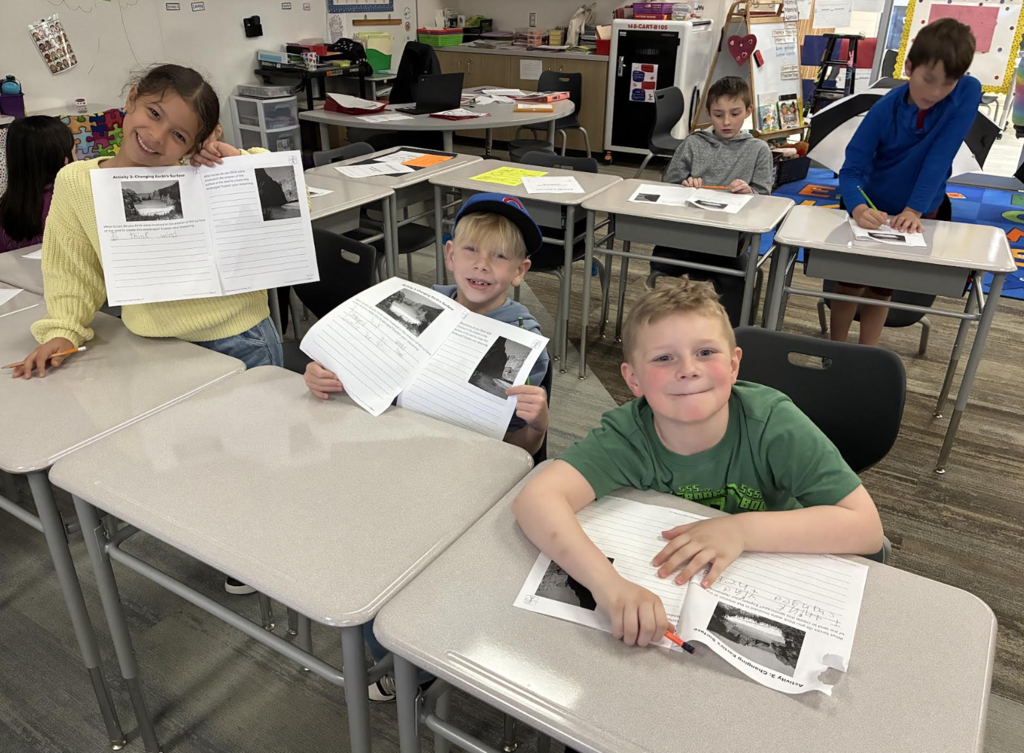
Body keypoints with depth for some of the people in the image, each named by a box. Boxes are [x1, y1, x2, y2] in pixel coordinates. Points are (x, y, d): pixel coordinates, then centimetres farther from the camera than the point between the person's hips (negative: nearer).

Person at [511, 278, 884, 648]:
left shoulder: (773, 423, -25)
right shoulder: (627, 434, -26)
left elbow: (866, 526, -24)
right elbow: (537, 499, -39)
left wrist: (743, 529, -34)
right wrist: (608, 583, -54)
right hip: (666, 590, -1)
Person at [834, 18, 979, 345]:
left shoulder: (968, 92, -20)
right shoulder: (884, 109, -22)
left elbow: (940, 156, -23)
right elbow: (852, 168, -25)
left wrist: (915, 209, -30)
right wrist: (858, 208, -44)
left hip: (917, 213, 1)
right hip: (874, 210, -1)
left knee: (881, 290, 11)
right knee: (850, 285, 7)